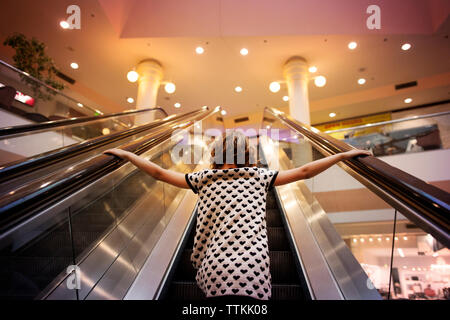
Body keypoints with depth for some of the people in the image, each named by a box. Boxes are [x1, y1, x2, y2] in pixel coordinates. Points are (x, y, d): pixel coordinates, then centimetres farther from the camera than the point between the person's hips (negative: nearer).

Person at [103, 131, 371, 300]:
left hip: (216, 270, 1)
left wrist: (126, 154, 24)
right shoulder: (260, 177, 7)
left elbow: (158, 172, 12)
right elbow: (305, 171, 7)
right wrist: (345, 155, 17)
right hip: (254, 270, -1)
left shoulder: (204, 178, 8)